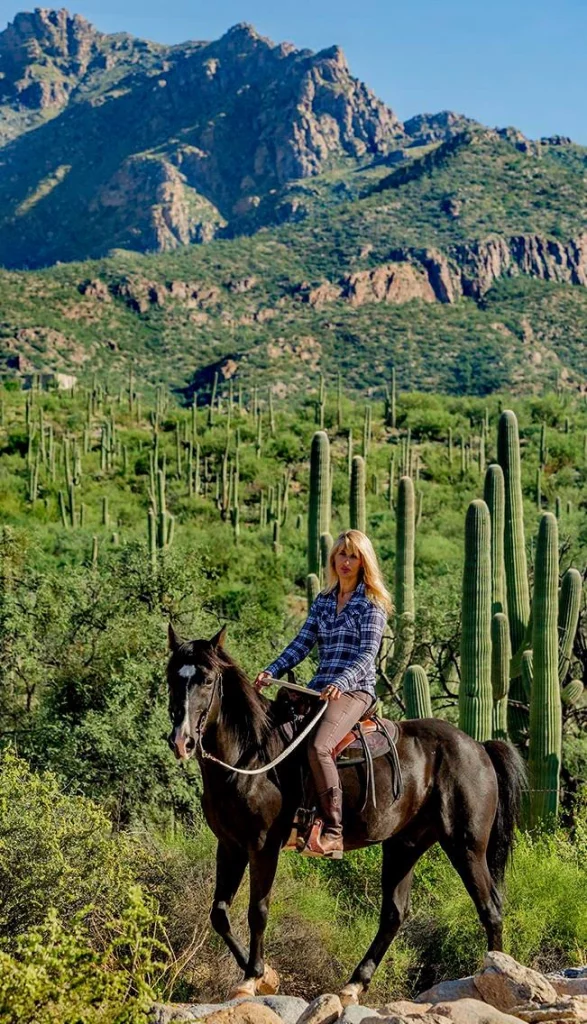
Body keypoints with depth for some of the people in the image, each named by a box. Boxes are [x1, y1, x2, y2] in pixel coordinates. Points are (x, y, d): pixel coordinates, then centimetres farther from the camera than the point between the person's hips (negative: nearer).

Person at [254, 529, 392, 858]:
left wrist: (341, 683, -28)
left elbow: (368, 653, -12)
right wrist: (272, 671, -3)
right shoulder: (323, 602, 17)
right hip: (320, 688, 7)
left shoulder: (371, 603, -2)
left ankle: (333, 832, -28)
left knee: (319, 747, -31)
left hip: (355, 689, -7)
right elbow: (302, 644, 13)